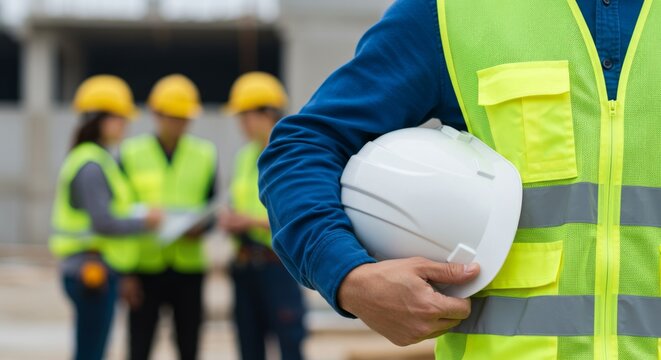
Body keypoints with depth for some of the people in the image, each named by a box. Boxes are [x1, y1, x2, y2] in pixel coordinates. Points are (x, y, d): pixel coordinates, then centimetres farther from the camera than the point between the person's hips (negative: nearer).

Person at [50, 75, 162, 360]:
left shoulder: (93, 160, 16)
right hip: (94, 272, -10)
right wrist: (145, 222, -10)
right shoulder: (91, 166, -15)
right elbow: (103, 223, -20)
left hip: (90, 271, 10)